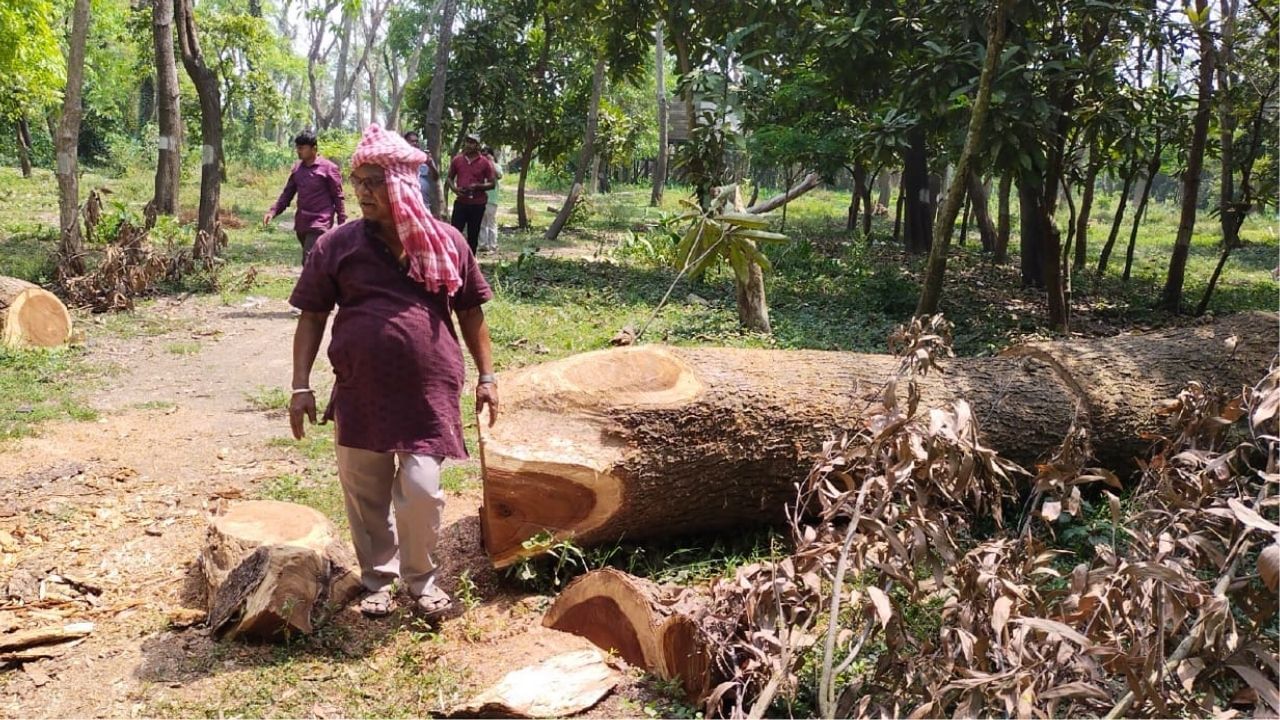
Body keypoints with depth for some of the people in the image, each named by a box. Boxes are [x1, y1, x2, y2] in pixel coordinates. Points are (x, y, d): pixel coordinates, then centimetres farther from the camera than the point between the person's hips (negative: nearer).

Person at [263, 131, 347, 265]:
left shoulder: (329, 168, -9)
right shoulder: (297, 167, 9)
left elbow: (338, 197, -6)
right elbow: (287, 193, 12)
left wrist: (342, 224, -6)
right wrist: (273, 211, -2)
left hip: (319, 224, -7)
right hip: (301, 224, 7)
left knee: (309, 262, -16)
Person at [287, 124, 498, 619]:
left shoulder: (446, 243, 2)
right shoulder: (337, 245, 1)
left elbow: (470, 313, 10)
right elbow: (312, 317, 4)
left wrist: (486, 377, 7)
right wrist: (301, 387, -2)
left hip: (429, 394, -1)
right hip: (359, 394, 2)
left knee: (420, 491, -6)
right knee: (365, 494, 11)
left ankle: (420, 578, 20)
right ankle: (378, 578, 33)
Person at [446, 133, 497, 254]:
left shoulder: (485, 162, -2)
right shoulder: (457, 160, 5)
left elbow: (492, 184, 0)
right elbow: (450, 178, 16)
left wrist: (477, 186, -17)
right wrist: (454, 188, -5)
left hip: (477, 204, -1)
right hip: (460, 202, 1)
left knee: (473, 235, 7)